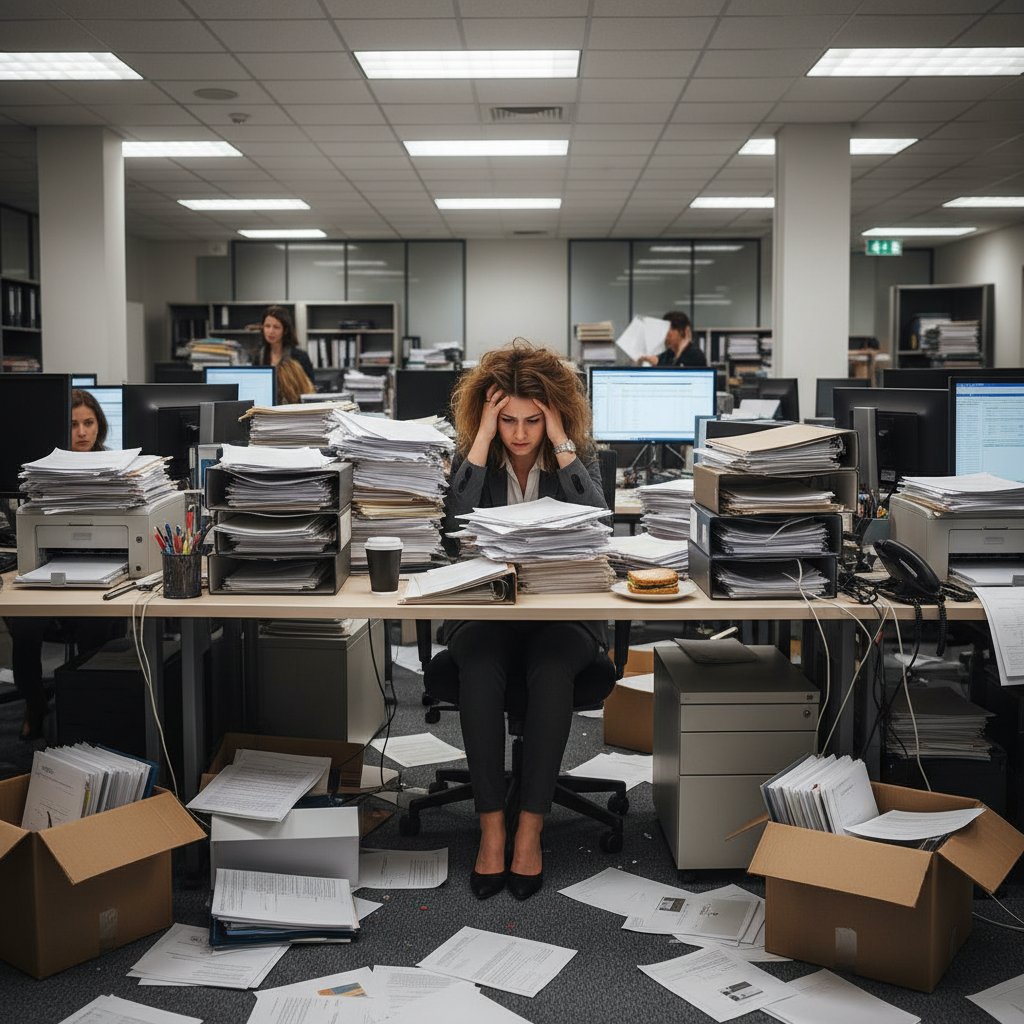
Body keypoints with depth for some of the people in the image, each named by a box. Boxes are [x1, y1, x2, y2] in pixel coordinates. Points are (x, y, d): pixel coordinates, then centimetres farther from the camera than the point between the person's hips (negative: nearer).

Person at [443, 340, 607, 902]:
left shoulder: (579, 457, 3)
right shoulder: (472, 456, 3)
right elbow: (454, 529, -16)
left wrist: (561, 443, -16)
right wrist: (482, 442, -16)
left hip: (562, 612, 0)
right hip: (483, 609, 1)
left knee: (551, 670, -34)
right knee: (479, 668, -33)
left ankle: (530, 830, -26)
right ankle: (491, 828, -26)